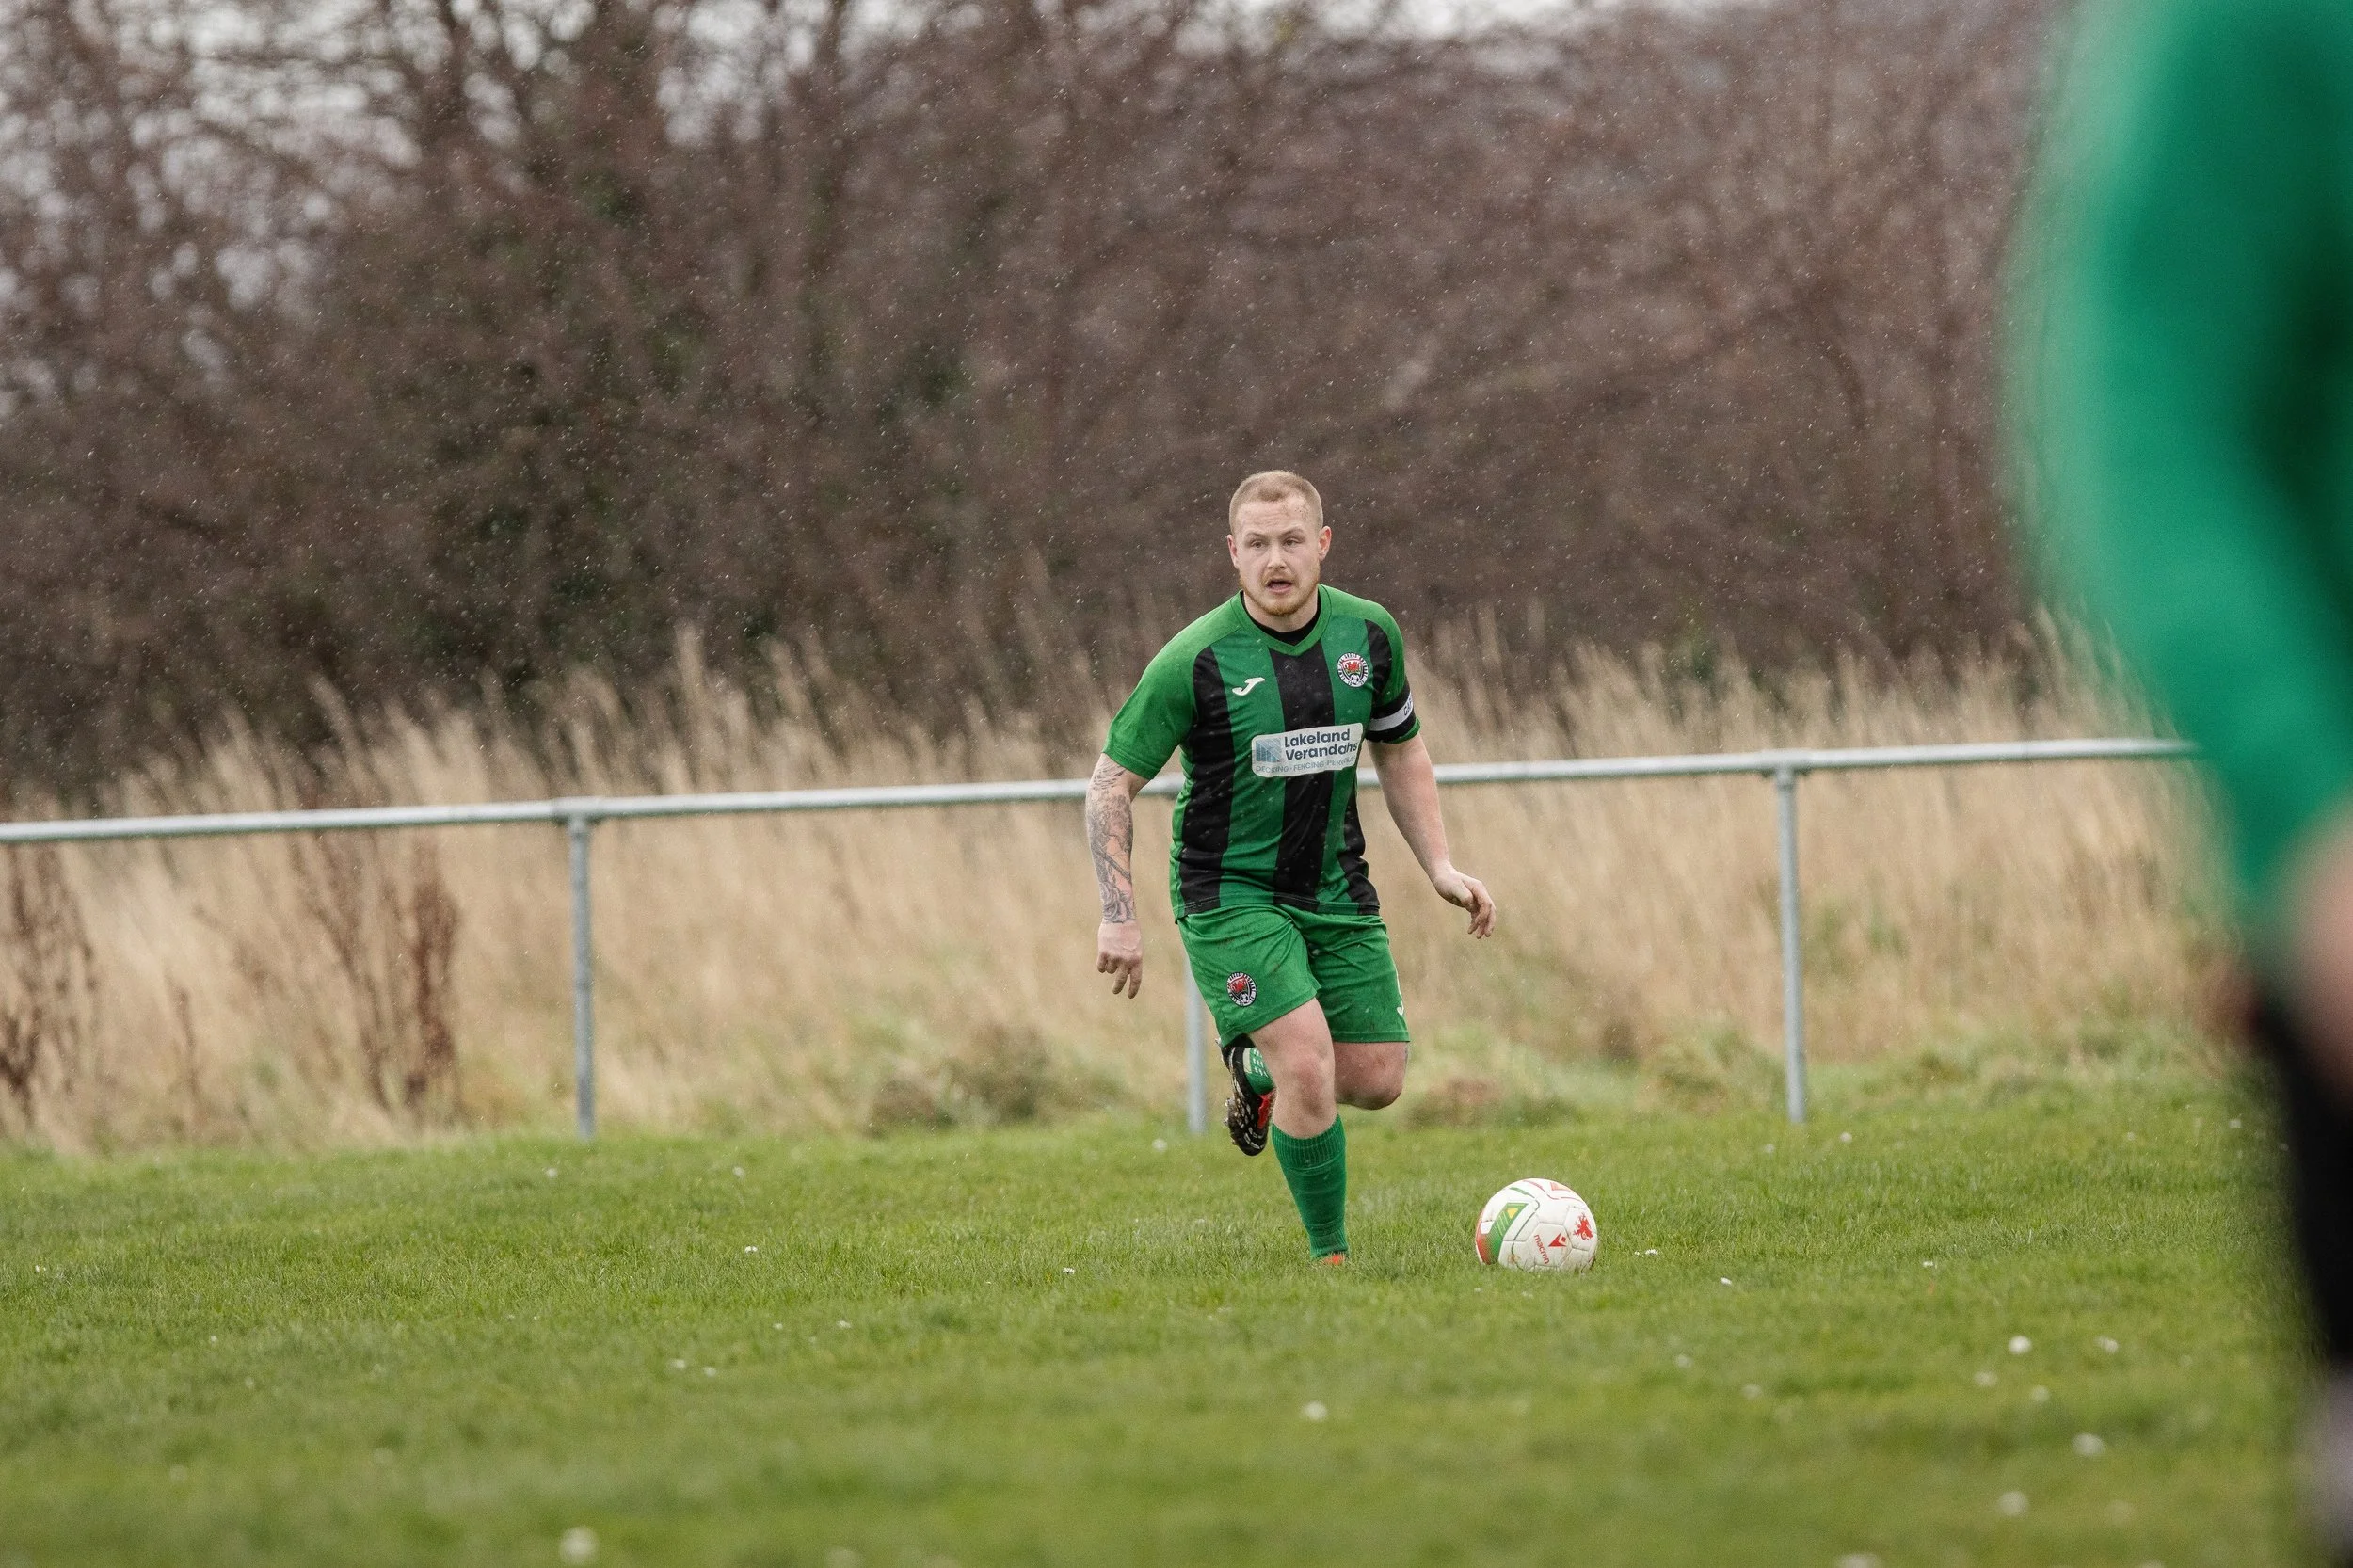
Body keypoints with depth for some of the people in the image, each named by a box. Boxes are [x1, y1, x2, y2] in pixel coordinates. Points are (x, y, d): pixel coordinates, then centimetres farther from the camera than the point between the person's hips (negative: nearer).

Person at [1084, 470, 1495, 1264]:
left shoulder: (1369, 633, -3)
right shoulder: (1196, 661, -16)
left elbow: (1401, 752, 14)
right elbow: (1111, 783, -9)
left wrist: (1441, 867, 4)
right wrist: (1119, 915, -16)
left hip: (1335, 887, 5)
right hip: (1229, 892, -5)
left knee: (1376, 1079, 1)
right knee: (1309, 1064, -20)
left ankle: (1258, 1069, 34)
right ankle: (1330, 1257, -4)